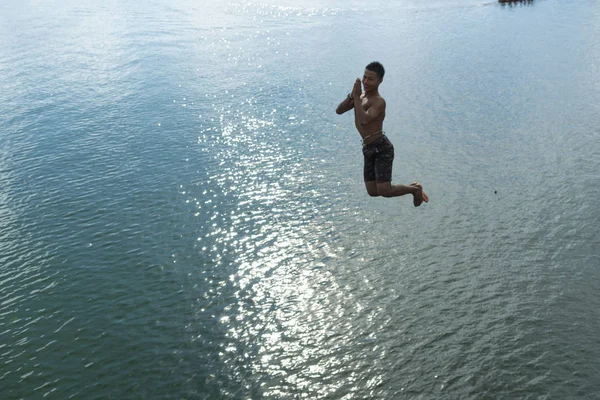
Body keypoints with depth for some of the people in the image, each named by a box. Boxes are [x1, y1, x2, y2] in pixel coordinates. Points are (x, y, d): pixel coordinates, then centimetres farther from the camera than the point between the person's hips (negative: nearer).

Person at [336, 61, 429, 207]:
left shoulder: (379, 101, -14)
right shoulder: (361, 96, 13)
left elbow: (364, 120, -30)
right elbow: (339, 110, 6)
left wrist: (357, 96, -23)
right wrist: (352, 95, -10)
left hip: (382, 148, -8)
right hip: (369, 150, 8)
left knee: (384, 191, -15)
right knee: (372, 192, 8)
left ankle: (415, 188, 12)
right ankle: (411, 187, 26)